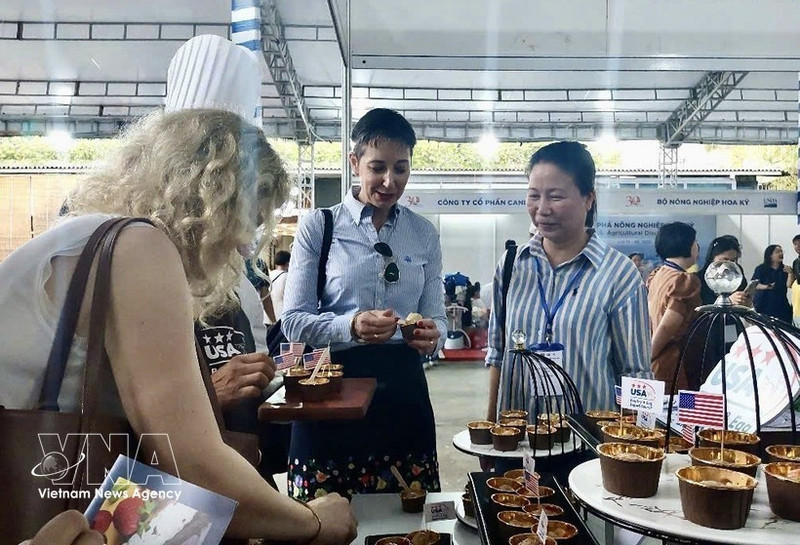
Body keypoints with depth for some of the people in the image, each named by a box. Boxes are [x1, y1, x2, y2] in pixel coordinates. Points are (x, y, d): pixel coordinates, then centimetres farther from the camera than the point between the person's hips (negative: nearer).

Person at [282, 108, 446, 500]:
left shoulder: (424, 234, 9)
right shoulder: (318, 226, -2)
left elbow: (436, 316, 11)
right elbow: (294, 321, -5)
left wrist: (432, 334, -12)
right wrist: (351, 325, -23)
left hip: (403, 390, 3)